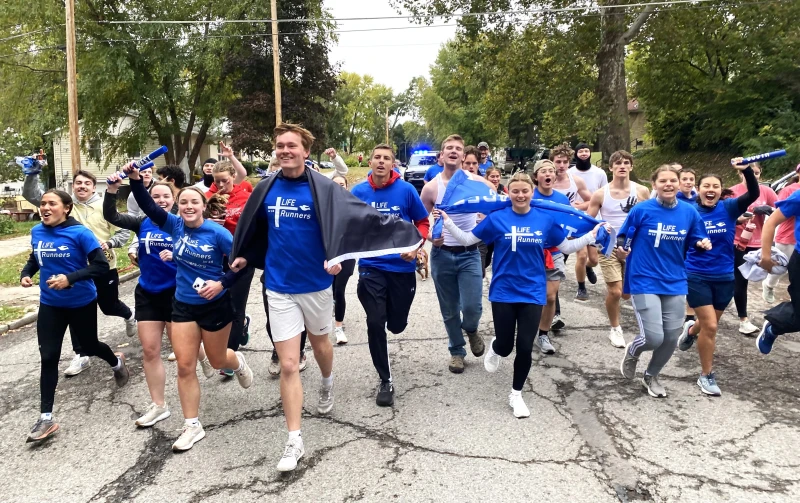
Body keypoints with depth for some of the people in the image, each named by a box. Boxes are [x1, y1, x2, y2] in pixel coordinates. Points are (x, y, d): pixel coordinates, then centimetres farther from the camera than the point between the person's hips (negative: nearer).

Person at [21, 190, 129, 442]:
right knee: (48, 357, -2)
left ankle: (116, 362, 51)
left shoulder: (79, 233, -18)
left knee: (88, 346, 15)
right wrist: (26, 273, -4)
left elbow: (101, 266, -21)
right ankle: (46, 418, 5)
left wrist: (70, 278, -31)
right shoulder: (37, 232, -2)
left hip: (82, 303, -4)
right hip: (50, 304, 4)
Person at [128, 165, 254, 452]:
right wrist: (135, 179, -25)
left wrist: (222, 283, -24)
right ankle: (192, 426, 13)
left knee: (216, 360, 14)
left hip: (215, 305, -3)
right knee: (185, 366, 1)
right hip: (183, 305, 4)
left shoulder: (217, 233, -16)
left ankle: (238, 363, 52)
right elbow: (148, 206, -13)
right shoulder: (175, 225, -4)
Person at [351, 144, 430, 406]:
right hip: (371, 267, 0)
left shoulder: (406, 190, -6)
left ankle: (391, 312, 52)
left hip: (402, 267, 0)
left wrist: (414, 246, -13)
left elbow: (423, 222, 3)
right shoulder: (358, 192, -2)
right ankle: (385, 381, 14)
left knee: (397, 325, 11)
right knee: (375, 323, -4)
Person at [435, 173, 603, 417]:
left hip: (532, 293, 1)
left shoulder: (546, 219, -1)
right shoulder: (496, 218, -6)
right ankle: (494, 347, 46)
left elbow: (566, 247, 8)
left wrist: (592, 235, 0)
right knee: (505, 347, 5)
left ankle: (516, 395, 24)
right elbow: (468, 239, -1)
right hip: (503, 293, -1)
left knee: (525, 348, 1)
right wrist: (447, 222, -9)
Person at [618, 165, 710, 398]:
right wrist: (622, 248, -24)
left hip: (675, 283, 4)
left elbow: (695, 241, 12)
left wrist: (703, 244, -10)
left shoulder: (689, 212, 0)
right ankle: (632, 351, 26)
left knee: (671, 338, 10)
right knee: (654, 338, -12)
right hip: (644, 282, -4)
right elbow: (623, 240, -3)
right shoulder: (641, 210, -10)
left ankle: (651, 376, 37)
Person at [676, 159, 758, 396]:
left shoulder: (729, 208, -5)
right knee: (710, 326, -6)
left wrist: (747, 170, -35)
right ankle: (706, 376, 11)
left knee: (709, 324, 20)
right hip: (697, 277, -3)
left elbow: (753, 194, -21)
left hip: (724, 278, 3)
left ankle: (691, 330, 57)